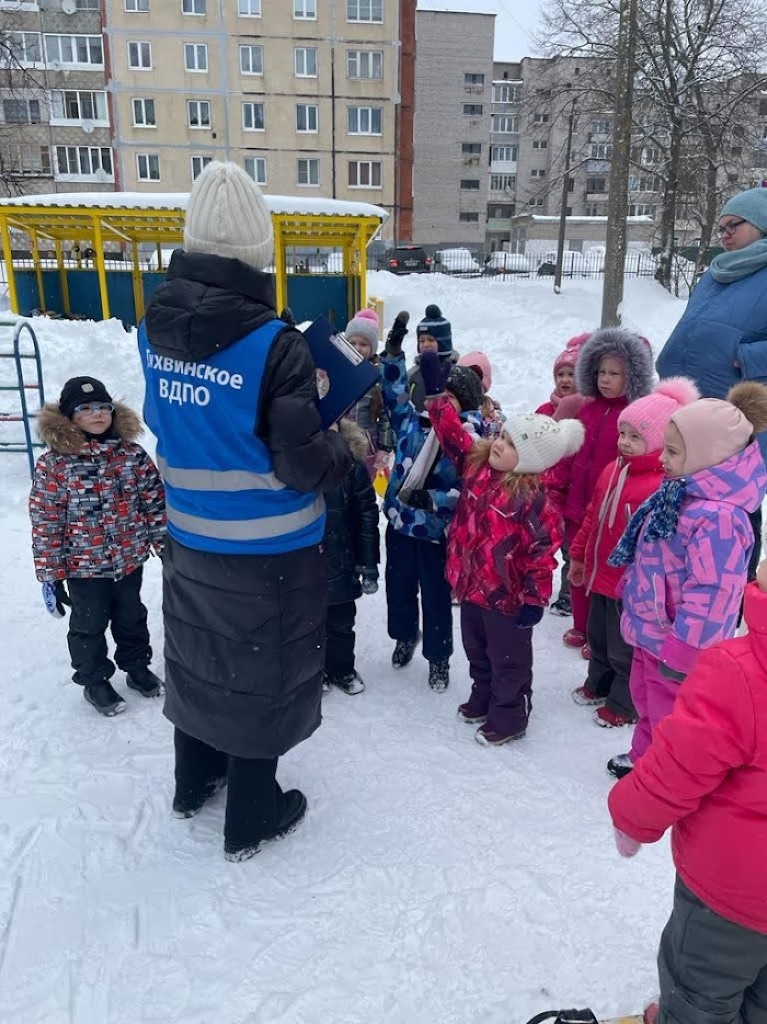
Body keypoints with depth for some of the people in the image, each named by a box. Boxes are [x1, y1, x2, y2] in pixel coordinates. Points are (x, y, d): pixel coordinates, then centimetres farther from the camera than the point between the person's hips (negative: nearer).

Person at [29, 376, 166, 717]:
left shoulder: (133, 455, -5)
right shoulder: (53, 464, -14)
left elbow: (155, 502, 2)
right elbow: (45, 524, -12)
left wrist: (166, 543, 3)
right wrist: (50, 575, -11)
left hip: (130, 559, 3)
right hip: (84, 566, -3)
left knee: (131, 618, 21)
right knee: (89, 625, 16)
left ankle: (137, 666, 43)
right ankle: (94, 681, 36)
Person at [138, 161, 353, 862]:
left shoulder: (155, 328, -3)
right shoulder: (275, 345, -24)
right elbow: (304, 466, -23)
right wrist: (349, 449, -2)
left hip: (188, 535, 6)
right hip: (268, 547, -6)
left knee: (196, 655, 23)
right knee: (262, 673, 12)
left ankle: (193, 784, 45)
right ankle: (251, 821, 31)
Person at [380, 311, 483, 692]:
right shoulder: (413, 420, -1)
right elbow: (394, 392, 5)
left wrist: (433, 500, -27)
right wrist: (393, 351, -5)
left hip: (437, 531, -4)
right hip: (400, 523, 5)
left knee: (436, 597, 10)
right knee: (399, 587, 21)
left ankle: (439, 657, 31)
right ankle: (404, 636, 48)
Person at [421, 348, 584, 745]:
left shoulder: (530, 498, -23)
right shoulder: (476, 463, -4)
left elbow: (544, 549, -21)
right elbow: (452, 433, 0)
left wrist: (535, 597, -18)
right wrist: (436, 391, -8)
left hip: (507, 594, -7)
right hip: (472, 583, 8)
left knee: (509, 660, 13)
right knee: (476, 651, 26)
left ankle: (509, 718, 29)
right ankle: (483, 699, 47)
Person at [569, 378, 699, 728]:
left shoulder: (665, 486, -25)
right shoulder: (613, 471, 3)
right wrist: (578, 555, 18)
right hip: (601, 576, 8)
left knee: (624, 649, 11)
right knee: (598, 638, 26)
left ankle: (624, 704, 32)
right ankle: (598, 685, 48)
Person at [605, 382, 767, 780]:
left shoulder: (718, 517, -30)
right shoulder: (682, 492, 1)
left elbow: (712, 593, -30)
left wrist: (681, 654, -24)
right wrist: (633, 592, 22)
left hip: (674, 643, -10)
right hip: (651, 631, 10)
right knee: (647, 700, 28)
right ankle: (645, 758, 50)